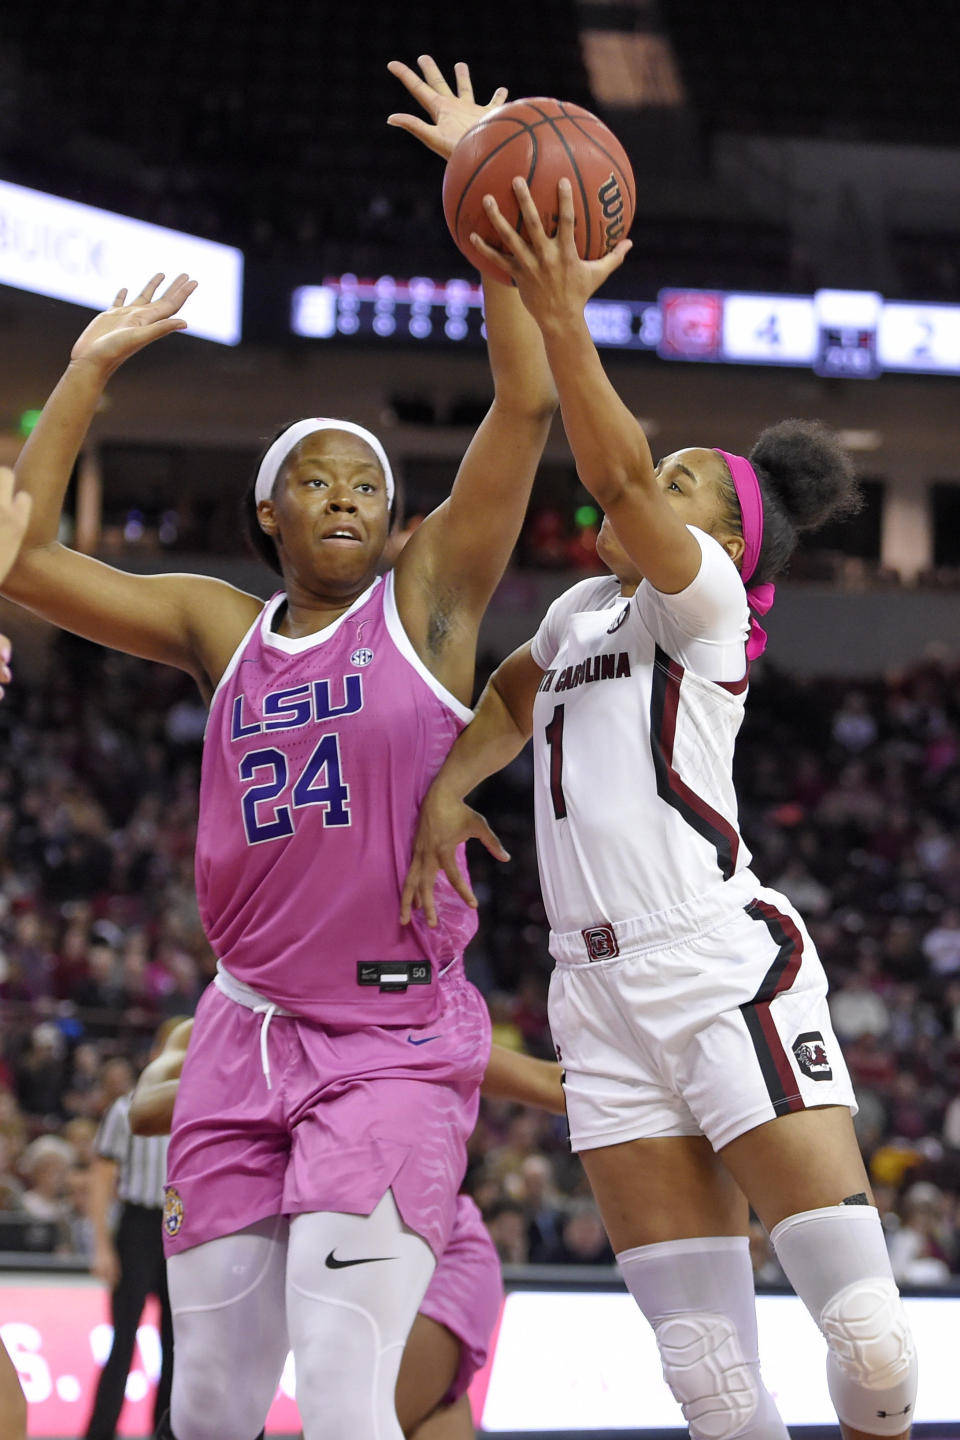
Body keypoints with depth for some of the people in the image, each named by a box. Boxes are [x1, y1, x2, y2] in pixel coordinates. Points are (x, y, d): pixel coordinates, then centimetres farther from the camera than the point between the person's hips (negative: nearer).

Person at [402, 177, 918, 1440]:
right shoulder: (585, 611, 23)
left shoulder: (703, 597, 1)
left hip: (726, 963, -7)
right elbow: (512, 697, 39)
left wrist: (561, 320, -28)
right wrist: (447, 787, 19)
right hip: (603, 995, 7)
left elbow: (618, 478, -16)